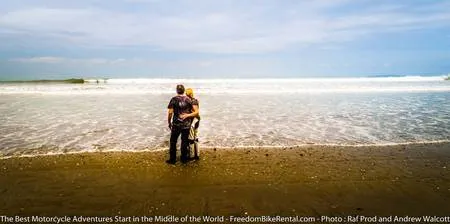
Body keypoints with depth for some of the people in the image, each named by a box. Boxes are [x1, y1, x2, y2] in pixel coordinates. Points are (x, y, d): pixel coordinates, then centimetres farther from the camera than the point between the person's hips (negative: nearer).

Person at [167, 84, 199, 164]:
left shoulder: (174, 99, -7)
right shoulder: (188, 100, 0)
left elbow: (170, 113, -10)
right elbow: (196, 112, -2)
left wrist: (169, 123, 2)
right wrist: (187, 115, 7)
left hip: (176, 124, -2)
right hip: (186, 124, 2)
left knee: (173, 142, 12)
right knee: (184, 142, 13)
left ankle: (172, 159, 17)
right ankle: (184, 159, 22)